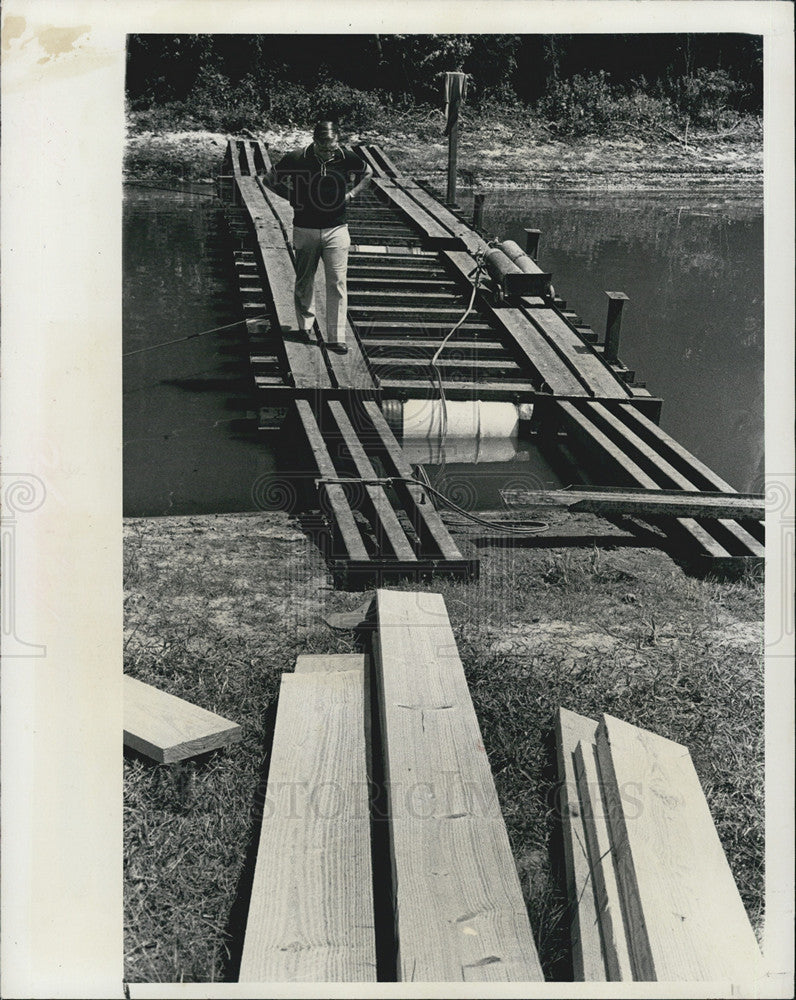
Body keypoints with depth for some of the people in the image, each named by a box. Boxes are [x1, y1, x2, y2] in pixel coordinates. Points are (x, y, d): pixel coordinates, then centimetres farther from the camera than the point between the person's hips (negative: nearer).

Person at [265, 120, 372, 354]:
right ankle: (305, 325, 31)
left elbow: (367, 173, 16)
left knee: (337, 283, -5)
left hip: (336, 230, 0)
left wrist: (351, 193, 4)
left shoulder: (347, 158, -5)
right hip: (304, 230, 0)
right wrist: (293, 197, -2)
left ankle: (336, 337, -2)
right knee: (304, 281, 11)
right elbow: (270, 180, 5)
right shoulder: (295, 159, -10)